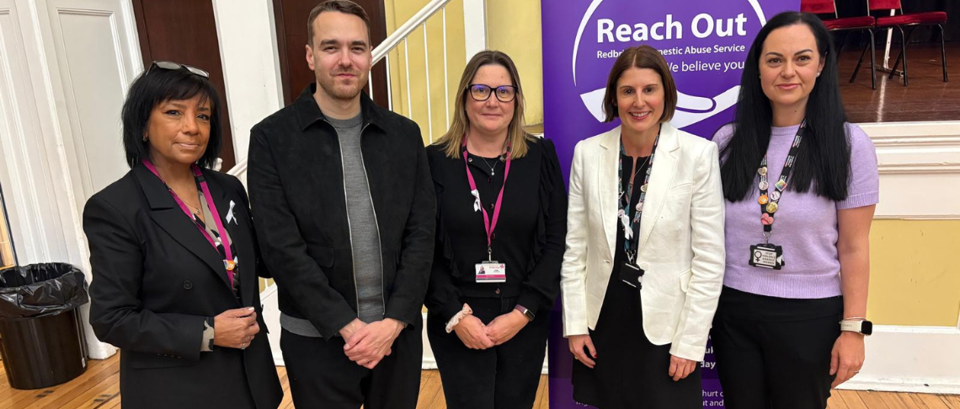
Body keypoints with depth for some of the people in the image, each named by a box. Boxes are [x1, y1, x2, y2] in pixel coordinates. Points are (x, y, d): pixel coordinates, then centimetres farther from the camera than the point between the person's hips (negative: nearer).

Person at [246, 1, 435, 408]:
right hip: (316, 339, -2)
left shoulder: (404, 134, 2)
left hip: (399, 332, 3)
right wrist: (347, 326, -13)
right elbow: (283, 248, -11)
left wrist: (394, 321, -10)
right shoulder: (271, 138, -6)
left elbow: (421, 234, -1)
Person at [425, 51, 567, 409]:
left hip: (525, 323, 2)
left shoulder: (540, 156, -1)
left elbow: (556, 241, -3)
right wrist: (456, 315, -11)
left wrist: (522, 312, -9)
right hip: (457, 327, -1)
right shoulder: (435, 160, -4)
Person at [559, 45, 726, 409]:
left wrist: (691, 341, -8)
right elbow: (575, 247, 0)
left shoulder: (698, 154, -11)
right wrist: (575, 324, 0)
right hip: (601, 323, 2)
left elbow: (709, 259, -8)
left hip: (665, 325, -2)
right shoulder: (587, 152, -4)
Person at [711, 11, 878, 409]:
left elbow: (853, 248, -5)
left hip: (810, 316, -1)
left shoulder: (849, 144, -7)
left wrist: (853, 329, -5)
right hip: (733, 309, 2)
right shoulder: (728, 140, -2)